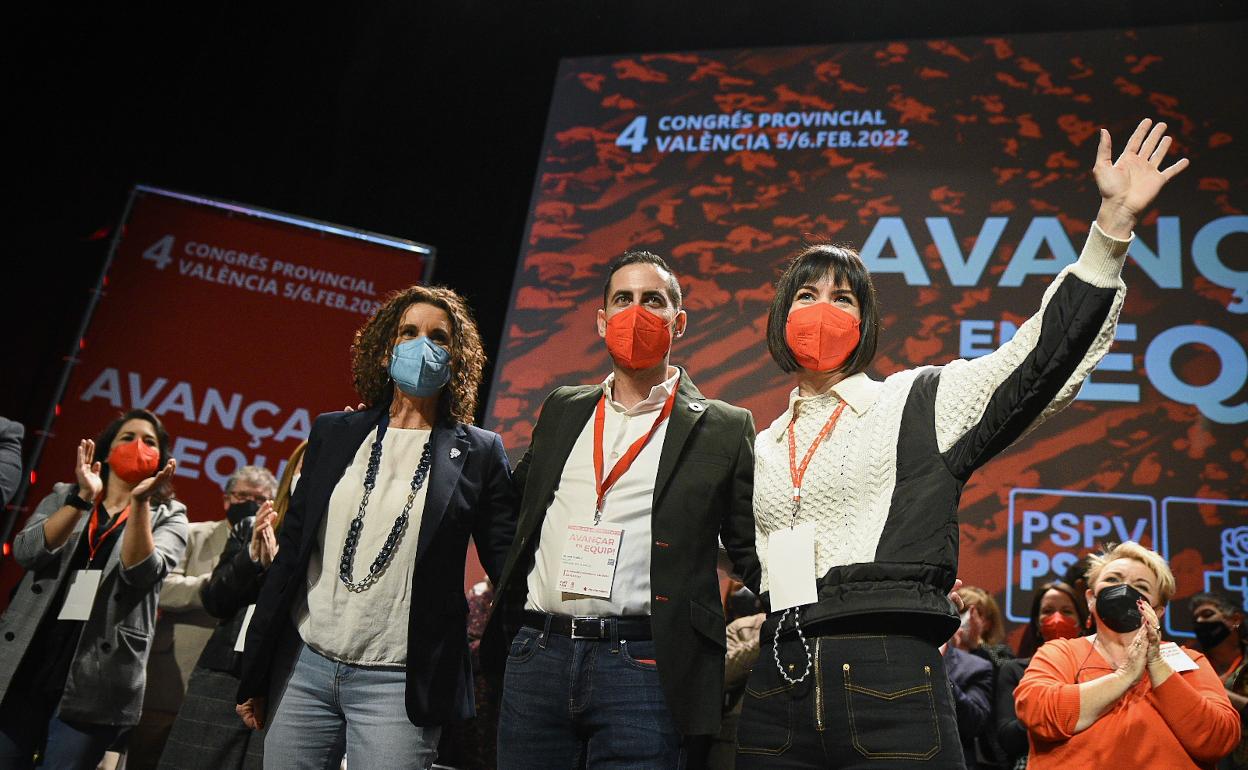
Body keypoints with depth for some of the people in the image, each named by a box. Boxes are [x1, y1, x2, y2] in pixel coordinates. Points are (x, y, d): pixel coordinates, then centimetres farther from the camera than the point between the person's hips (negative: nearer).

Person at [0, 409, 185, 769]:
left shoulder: (168, 516, 5)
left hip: (95, 678, -2)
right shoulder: (63, 496, 12)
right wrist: (83, 498, -15)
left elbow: (141, 573, -13)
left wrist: (141, 501, -22)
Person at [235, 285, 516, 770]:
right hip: (304, 668, 3)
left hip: (398, 687, -3)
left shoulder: (478, 453, -1)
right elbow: (290, 551, 7)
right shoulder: (333, 434, 6)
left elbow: (509, 566, 0)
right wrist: (255, 675, 8)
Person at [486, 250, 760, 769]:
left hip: (643, 667, -3)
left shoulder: (724, 428, 3)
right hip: (534, 653, 4)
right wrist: (501, 589, 21)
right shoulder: (562, 409, 14)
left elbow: (755, 558, 5)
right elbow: (518, 503, 27)